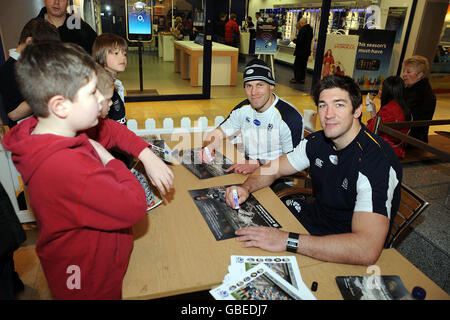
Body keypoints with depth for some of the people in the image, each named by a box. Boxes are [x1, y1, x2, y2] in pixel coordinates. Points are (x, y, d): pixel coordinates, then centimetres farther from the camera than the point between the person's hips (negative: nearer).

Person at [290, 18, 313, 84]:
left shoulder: (302, 30, -20)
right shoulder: (310, 29, 9)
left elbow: (299, 41, -25)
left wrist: (294, 40, -6)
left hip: (301, 51, -9)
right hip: (307, 51, 9)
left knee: (297, 64, 1)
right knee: (303, 65, 15)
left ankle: (297, 79, 4)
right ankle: (302, 78, 21)